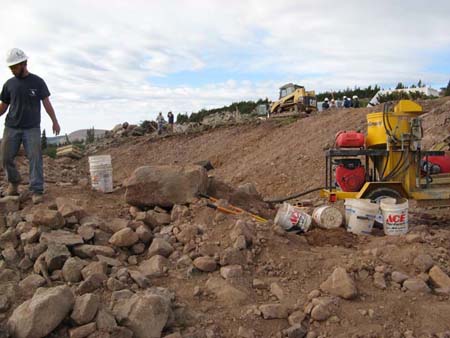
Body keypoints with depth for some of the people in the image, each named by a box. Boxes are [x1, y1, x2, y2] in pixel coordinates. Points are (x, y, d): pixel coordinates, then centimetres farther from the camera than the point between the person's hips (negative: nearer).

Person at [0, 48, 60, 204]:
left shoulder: (37, 82, 3)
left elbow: (46, 103, 3)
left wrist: (54, 121, -3)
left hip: (32, 128, -3)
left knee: (35, 158, -9)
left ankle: (36, 191, -7)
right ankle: (13, 182, 25)